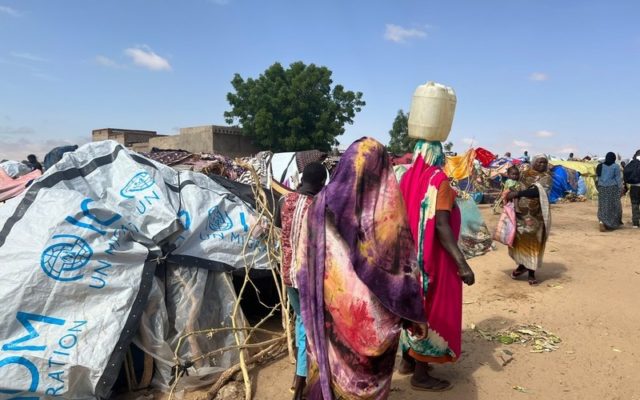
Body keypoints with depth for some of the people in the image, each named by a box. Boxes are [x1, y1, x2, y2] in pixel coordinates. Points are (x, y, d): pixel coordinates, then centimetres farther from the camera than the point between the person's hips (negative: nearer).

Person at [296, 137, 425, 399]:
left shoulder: (324, 203, -6)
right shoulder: (389, 206, -11)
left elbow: (306, 264, -1)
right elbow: (405, 264, -6)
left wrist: (315, 306, 11)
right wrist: (413, 313, 4)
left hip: (334, 307, 1)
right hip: (376, 313, -1)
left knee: (334, 362, 18)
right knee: (372, 370, 17)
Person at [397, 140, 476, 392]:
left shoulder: (408, 178, 6)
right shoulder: (438, 179, -14)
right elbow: (441, 225, -22)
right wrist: (462, 263, -23)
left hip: (411, 254, 8)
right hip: (432, 257, -7)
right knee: (431, 310, 3)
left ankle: (407, 361, 31)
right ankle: (420, 375, 13)